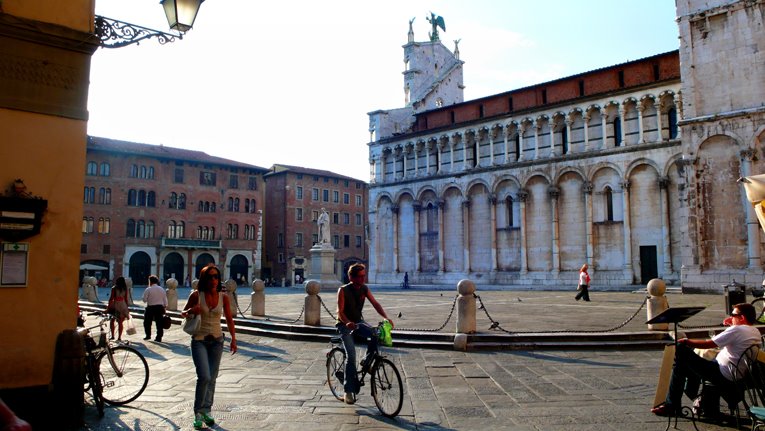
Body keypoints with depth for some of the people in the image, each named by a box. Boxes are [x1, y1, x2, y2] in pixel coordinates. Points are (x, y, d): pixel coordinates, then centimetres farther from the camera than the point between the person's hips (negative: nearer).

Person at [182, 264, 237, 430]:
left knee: (212, 378, 7)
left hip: (216, 340, 3)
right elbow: (183, 313, 4)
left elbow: (229, 319, 6)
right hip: (199, 340, -3)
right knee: (204, 377, -14)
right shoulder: (196, 295, -8)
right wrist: (191, 311, -19)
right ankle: (198, 412, 4)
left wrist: (233, 338, -2)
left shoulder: (223, 297, -3)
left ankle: (206, 411, 23)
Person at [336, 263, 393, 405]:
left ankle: (366, 361, 0)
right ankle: (348, 391, -9)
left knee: (376, 335, -25)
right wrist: (348, 323, -42)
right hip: (345, 325, -4)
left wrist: (386, 318, -26)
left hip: (358, 321, 4)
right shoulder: (343, 290, -17)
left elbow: (375, 304, -10)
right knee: (351, 355, -18)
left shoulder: (365, 289, -3)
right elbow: (340, 311, -22)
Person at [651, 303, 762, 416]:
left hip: (724, 377, -10)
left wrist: (686, 341, -6)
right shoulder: (756, 332, 8)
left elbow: (707, 344, -19)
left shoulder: (736, 330, -19)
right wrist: (733, 325, 15)